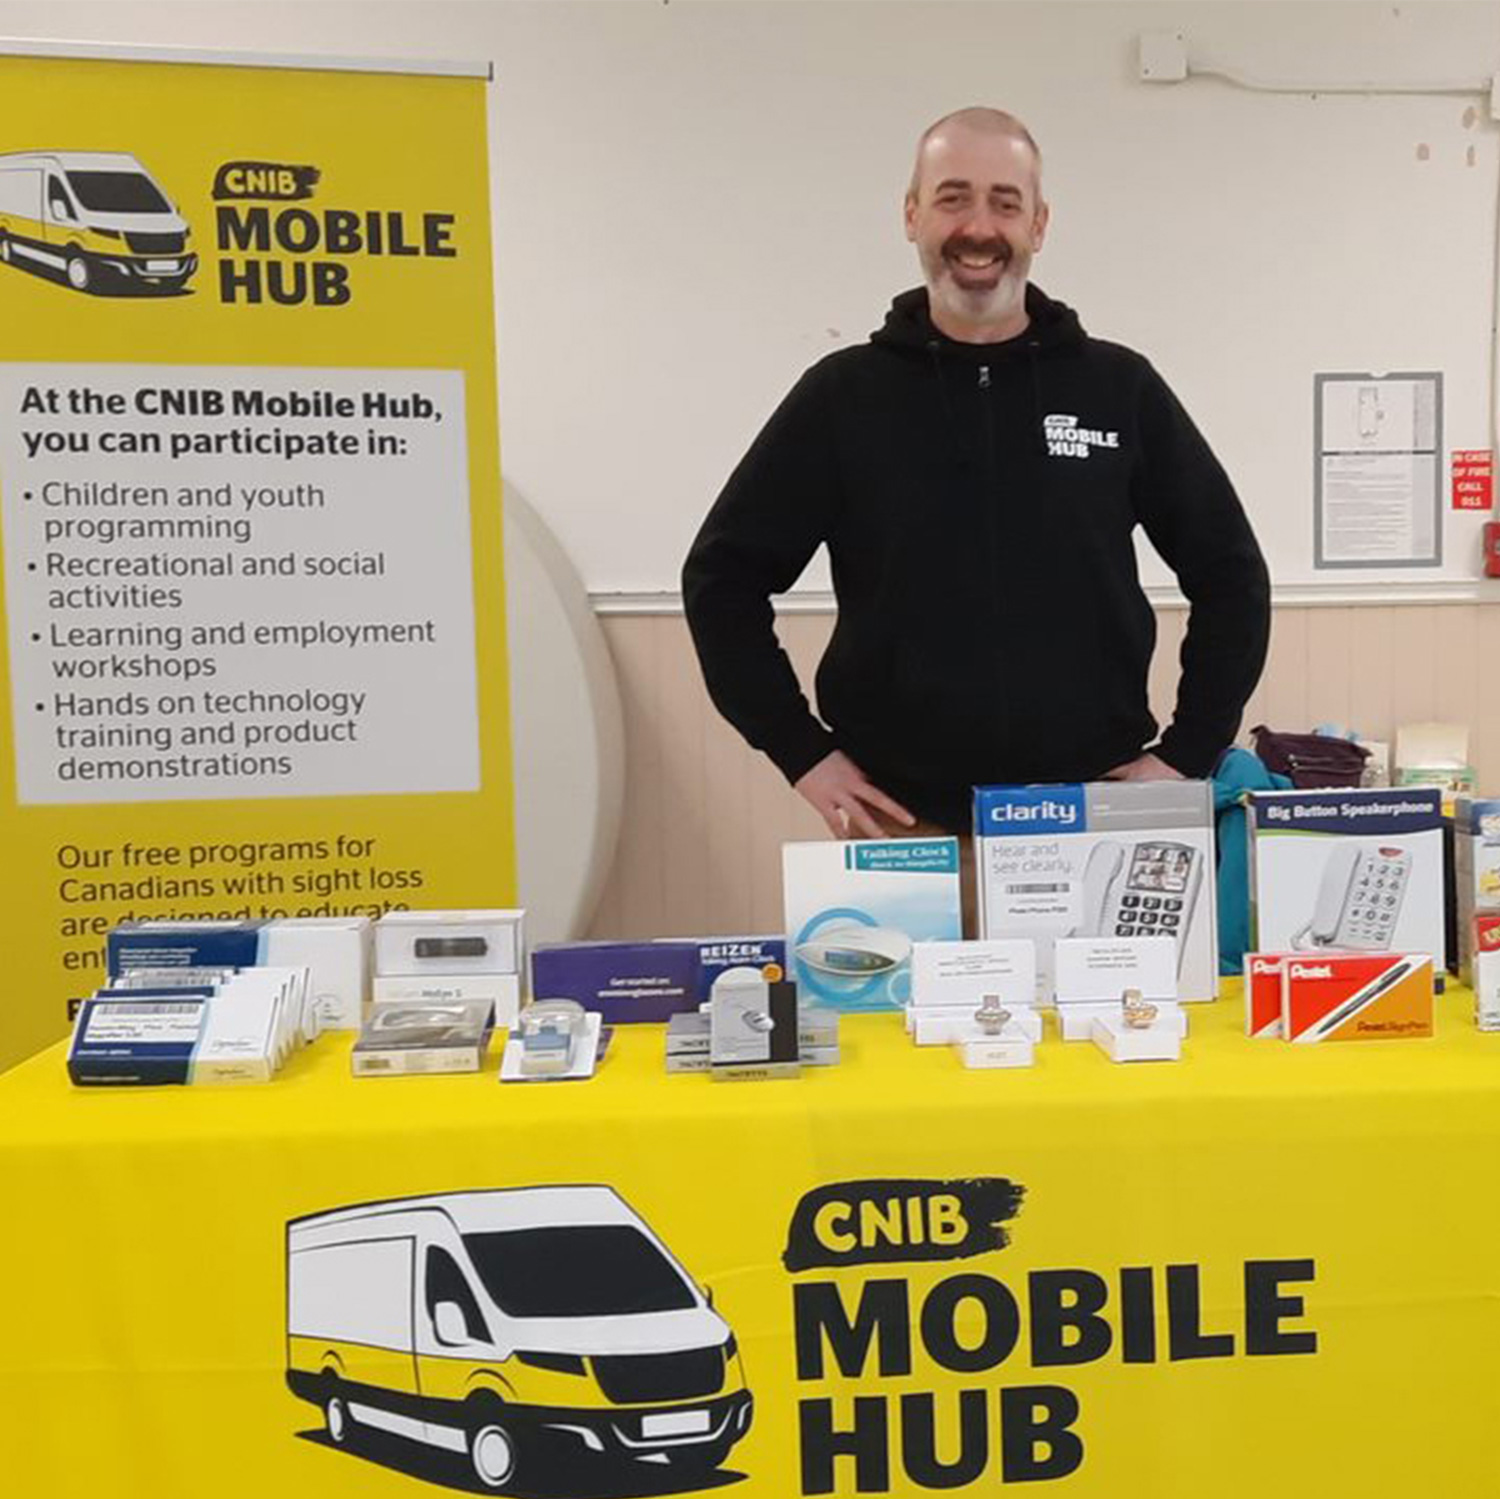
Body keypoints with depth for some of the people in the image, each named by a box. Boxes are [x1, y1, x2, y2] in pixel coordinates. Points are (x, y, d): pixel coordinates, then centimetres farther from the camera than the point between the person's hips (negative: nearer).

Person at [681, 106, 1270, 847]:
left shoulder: (1119, 388, 2)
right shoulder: (842, 395, 0)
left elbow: (1230, 571, 8)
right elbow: (722, 575, 3)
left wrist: (1186, 755, 1)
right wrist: (803, 753, -3)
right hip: (902, 829, 0)